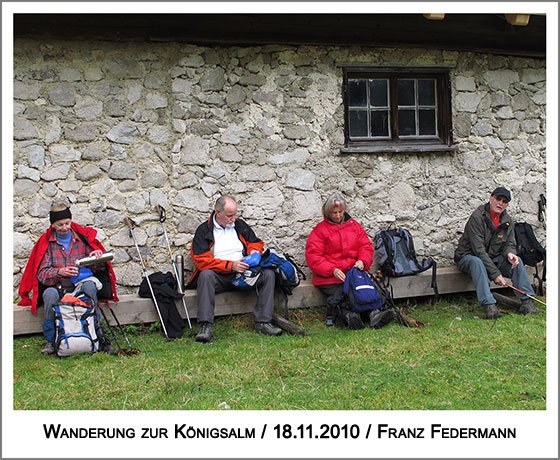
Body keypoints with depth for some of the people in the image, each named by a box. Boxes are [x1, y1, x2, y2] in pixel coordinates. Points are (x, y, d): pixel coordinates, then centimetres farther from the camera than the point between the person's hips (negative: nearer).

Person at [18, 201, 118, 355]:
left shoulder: (83, 238, 10)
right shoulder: (46, 243, 7)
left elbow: (98, 268, 10)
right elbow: (41, 273, -3)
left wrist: (98, 258, -15)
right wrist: (59, 272, -24)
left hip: (80, 285, 1)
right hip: (57, 288, 0)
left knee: (89, 286, -34)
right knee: (50, 294, -35)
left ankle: (97, 334, -27)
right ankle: (51, 340, -23)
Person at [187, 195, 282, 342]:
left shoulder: (240, 225, 15)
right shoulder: (204, 230, 1)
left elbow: (256, 242, 27)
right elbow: (202, 261, -10)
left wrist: (254, 251, 0)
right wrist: (230, 265, -19)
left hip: (242, 273, 4)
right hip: (219, 276, -3)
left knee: (268, 273, -21)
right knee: (206, 275, -37)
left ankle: (263, 322, -25)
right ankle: (205, 327, -40)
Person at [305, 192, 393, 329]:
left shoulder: (354, 225, 19)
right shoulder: (320, 230, 5)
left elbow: (366, 246, 17)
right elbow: (313, 256, -3)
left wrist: (362, 261, -7)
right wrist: (332, 270, -17)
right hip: (329, 277, -1)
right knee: (338, 296, -33)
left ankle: (374, 314, -53)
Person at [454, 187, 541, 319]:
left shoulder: (507, 221, 3)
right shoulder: (477, 217, -20)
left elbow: (509, 244, 8)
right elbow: (479, 250, -25)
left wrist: (510, 253, -20)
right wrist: (495, 273, -28)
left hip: (493, 258, 6)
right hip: (468, 257, -6)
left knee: (517, 261, -16)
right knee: (477, 262, -38)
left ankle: (527, 303, -17)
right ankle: (489, 306, -45)